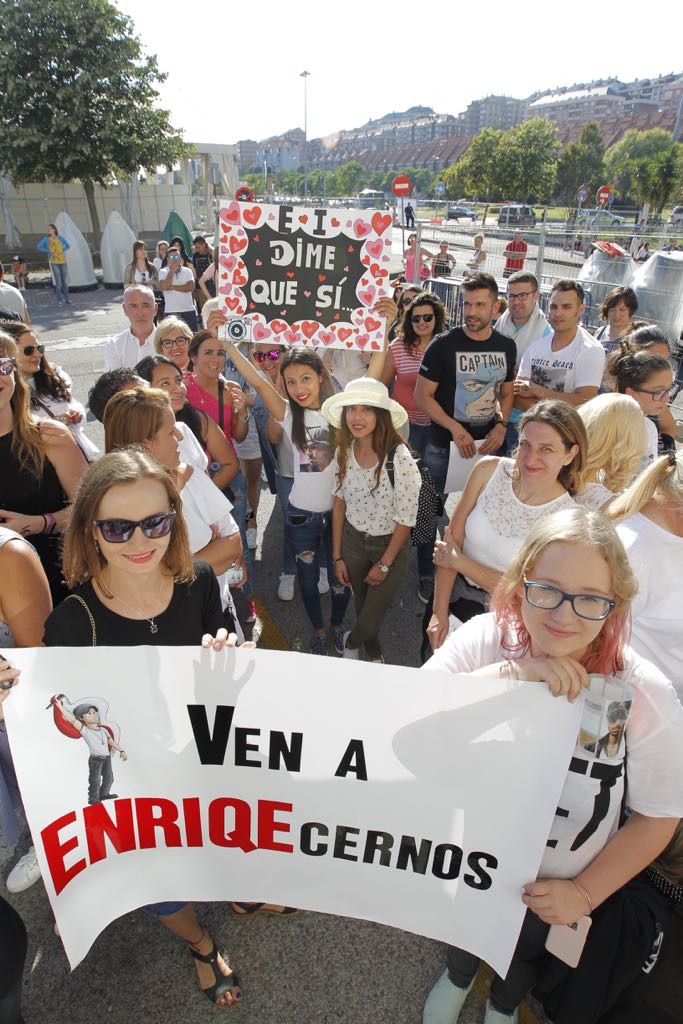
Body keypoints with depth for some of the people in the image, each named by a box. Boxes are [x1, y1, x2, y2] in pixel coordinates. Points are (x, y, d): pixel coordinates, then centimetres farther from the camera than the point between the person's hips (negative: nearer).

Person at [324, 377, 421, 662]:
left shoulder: (399, 457, -26)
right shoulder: (345, 451, -9)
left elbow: (406, 518, -18)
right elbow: (339, 503, 2)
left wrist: (384, 564, -11)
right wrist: (337, 556, 4)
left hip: (390, 545, -4)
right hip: (352, 541, 4)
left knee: (372, 617, 5)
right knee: (362, 609, 20)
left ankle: (351, 640, 40)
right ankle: (373, 654, 50)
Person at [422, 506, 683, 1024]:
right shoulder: (483, 639, -27)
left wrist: (585, 893, -15)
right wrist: (510, 673, -46)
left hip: (552, 887, 0)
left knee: (529, 950, 31)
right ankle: (458, 978, 69)